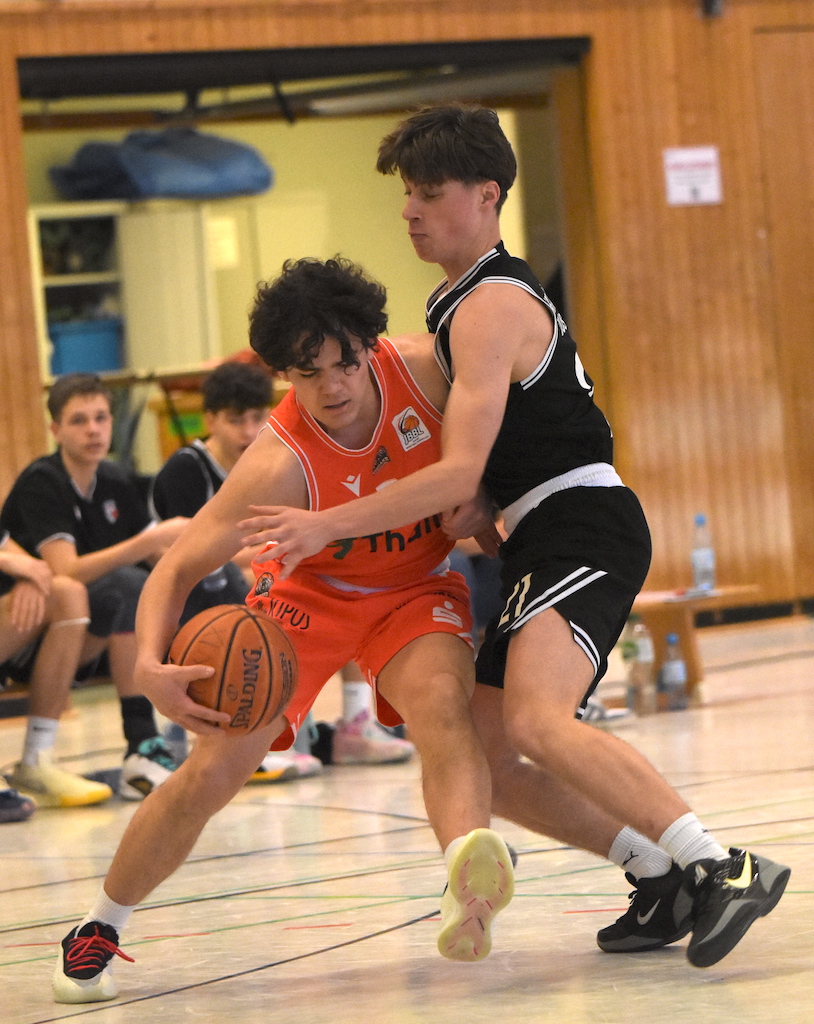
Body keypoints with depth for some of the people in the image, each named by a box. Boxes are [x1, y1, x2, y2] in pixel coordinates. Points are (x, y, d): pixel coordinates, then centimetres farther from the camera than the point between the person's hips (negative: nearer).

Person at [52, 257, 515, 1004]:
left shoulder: (422, 369, -25)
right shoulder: (281, 462, -32)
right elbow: (178, 567, -30)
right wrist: (151, 667, -47)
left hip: (416, 586, 1)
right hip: (309, 590, -1)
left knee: (441, 701, -32)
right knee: (211, 773, -7)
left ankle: (467, 896, -57)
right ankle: (99, 930, 17)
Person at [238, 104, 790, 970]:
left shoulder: (490, 308, -13)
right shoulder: (465, 301, 20)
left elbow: (459, 474, -21)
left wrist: (329, 526, -22)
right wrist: (481, 510, 6)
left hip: (585, 532, -10)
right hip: (544, 543, 10)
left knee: (537, 720, -31)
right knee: (482, 758, 6)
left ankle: (726, 869, -34)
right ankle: (663, 877, 8)